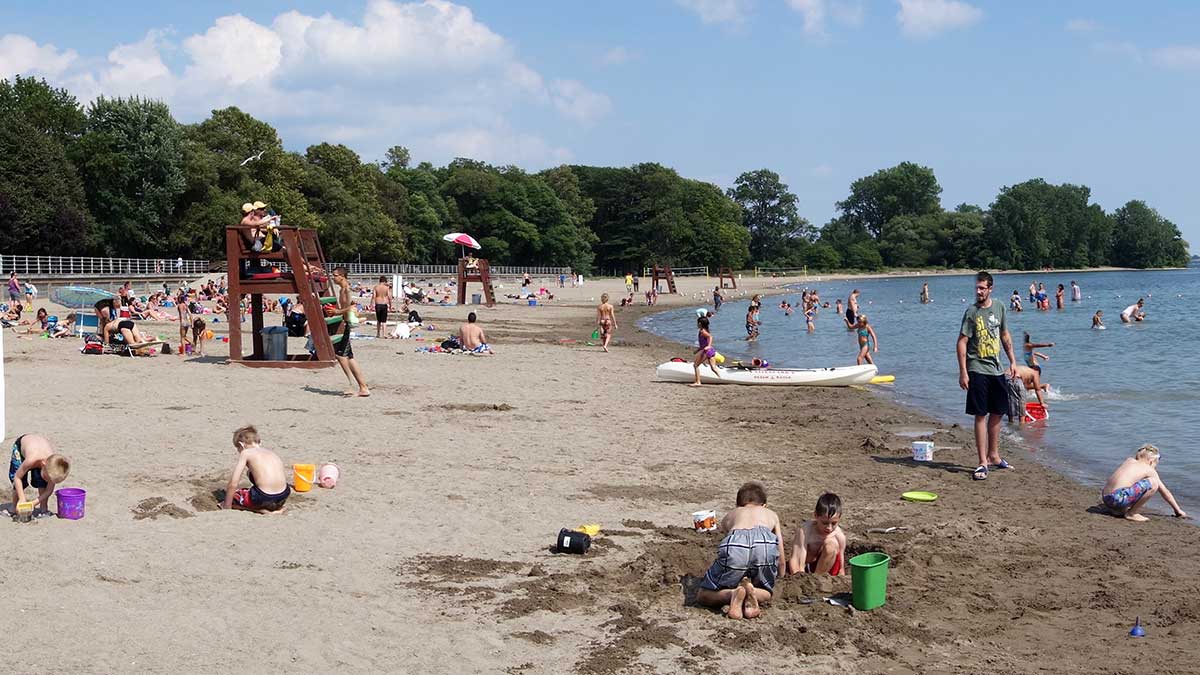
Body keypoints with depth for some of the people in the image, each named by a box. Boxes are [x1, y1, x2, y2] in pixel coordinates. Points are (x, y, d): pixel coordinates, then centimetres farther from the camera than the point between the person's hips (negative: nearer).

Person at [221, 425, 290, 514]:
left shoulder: (246, 453, 4)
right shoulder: (272, 453, 20)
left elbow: (233, 484, -1)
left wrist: (226, 509, 8)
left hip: (264, 499, -6)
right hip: (282, 499, 6)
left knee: (230, 495, 18)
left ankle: (262, 510, 1)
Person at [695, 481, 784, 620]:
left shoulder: (729, 516, 40)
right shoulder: (771, 514, 41)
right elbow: (780, 557, 41)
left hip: (735, 545, 0)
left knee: (703, 595, 18)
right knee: (766, 593, 29)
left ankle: (732, 594, -13)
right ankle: (753, 593, -6)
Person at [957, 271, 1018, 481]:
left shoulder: (999, 308, 7)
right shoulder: (971, 312, -8)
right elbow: (962, 342, -10)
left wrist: (1012, 361, 14)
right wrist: (963, 372, -15)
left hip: (997, 370, 5)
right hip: (978, 371, -5)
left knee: (997, 414, 13)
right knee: (981, 415, -5)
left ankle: (994, 455, 27)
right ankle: (982, 462, -2)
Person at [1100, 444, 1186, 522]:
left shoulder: (1129, 461, 23)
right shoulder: (1150, 470, 8)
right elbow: (1165, 492, 15)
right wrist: (1178, 510, 26)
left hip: (1106, 498, 8)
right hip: (1118, 499, -8)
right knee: (1153, 483, -8)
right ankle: (1131, 514, -5)